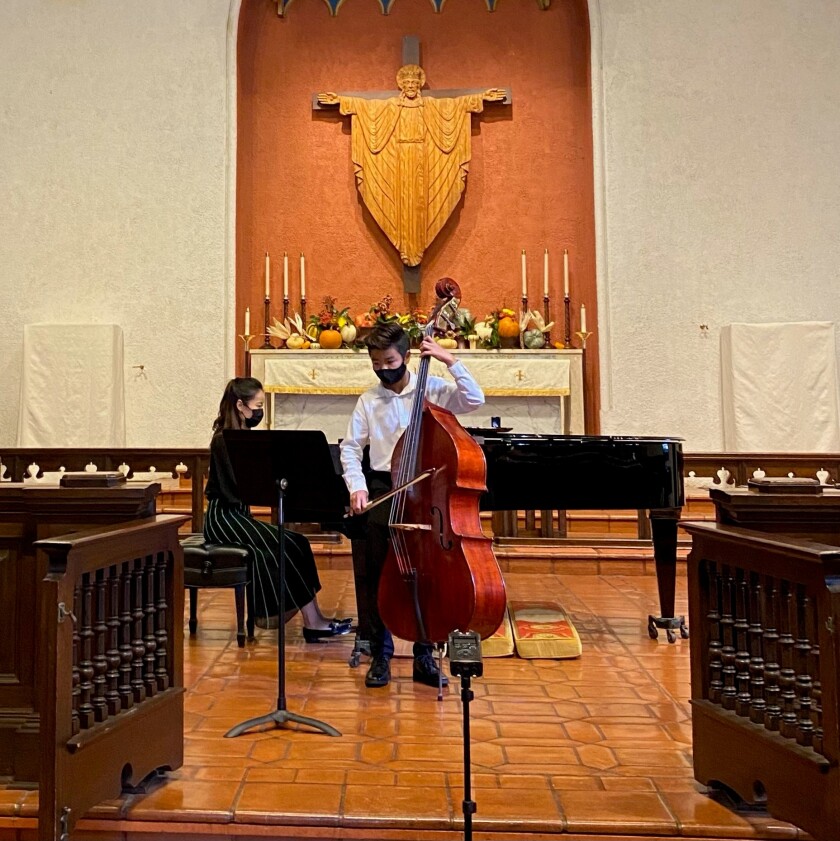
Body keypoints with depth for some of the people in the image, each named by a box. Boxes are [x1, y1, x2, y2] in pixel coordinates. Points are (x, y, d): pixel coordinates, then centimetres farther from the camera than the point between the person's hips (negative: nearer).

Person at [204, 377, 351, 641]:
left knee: (296, 543, -8)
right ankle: (312, 622, -13)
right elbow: (240, 488, -21)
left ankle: (313, 619, -11)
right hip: (223, 519, -8)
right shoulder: (224, 440, -13)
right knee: (288, 547, -19)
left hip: (238, 516, 8)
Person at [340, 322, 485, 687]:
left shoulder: (432, 389, 2)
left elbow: (475, 399, -11)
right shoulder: (368, 401, 8)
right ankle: (381, 654, 7)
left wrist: (449, 360, -13)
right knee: (379, 569, -7)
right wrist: (357, 486, -9)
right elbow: (350, 448, 6)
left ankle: (424, 656, 8)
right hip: (384, 487, 1)